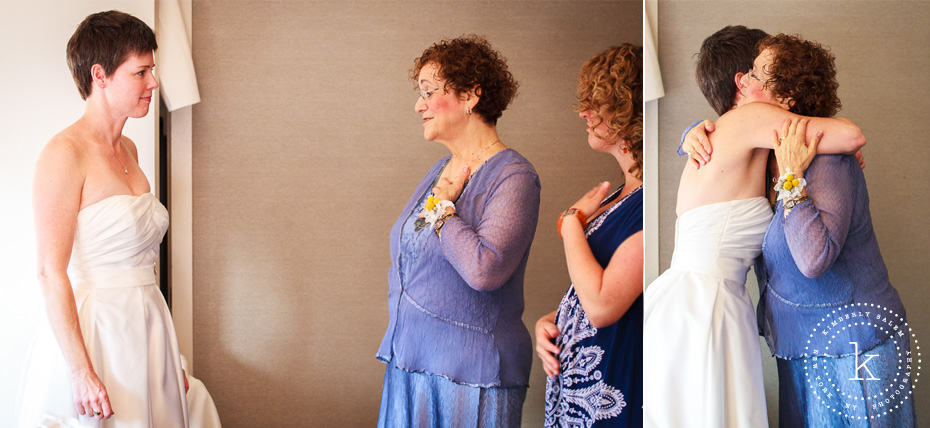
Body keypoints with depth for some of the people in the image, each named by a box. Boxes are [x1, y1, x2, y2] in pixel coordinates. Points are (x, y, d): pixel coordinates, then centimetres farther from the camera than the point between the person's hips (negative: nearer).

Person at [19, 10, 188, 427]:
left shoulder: (128, 150, 12)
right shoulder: (64, 153, -13)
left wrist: (170, 356, 16)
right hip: (95, 332, -8)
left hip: (147, 327, 8)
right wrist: (81, 371, -21)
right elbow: (51, 272, -17)